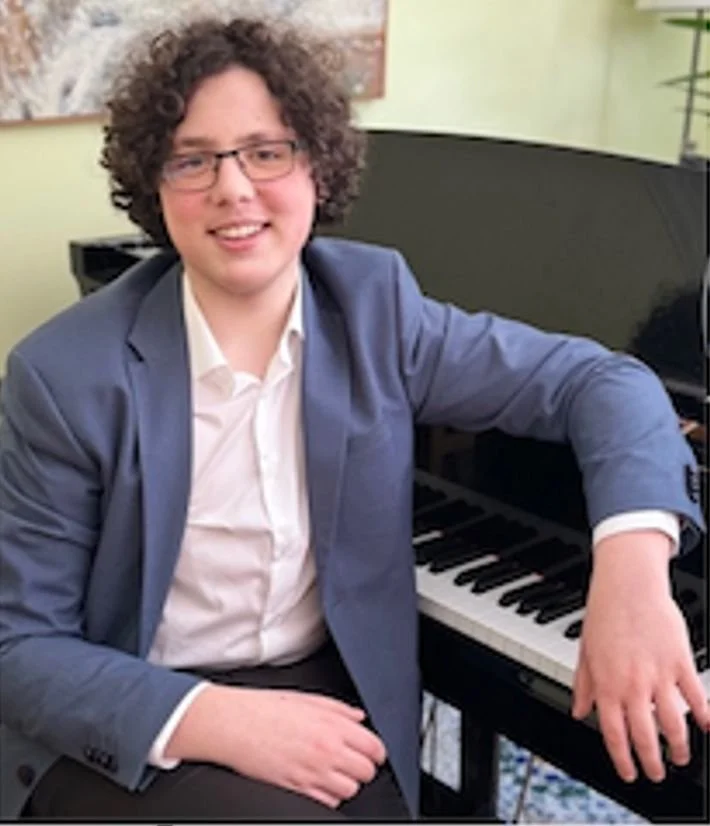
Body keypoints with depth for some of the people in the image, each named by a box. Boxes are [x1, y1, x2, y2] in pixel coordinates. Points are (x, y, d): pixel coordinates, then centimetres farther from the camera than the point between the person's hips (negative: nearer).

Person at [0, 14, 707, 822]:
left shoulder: (373, 306, -5)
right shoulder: (68, 373, -14)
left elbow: (597, 380, -4)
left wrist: (632, 569, -23)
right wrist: (215, 720, -25)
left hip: (331, 703, 4)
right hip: (129, 732, -3)